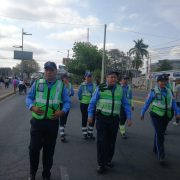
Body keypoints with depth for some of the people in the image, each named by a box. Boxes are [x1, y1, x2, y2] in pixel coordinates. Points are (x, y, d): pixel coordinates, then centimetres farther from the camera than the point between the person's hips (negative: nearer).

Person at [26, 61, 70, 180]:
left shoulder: (61, 85, 1)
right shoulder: (37, 83, 2)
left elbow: (67, 102, 3)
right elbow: (29, 97, 6)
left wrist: (62, 111, -16)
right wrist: (32, 107, -15)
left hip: (52, 122, 0)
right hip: (37, 121, 0)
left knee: (49, 150, 13)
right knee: (34, 148, 0)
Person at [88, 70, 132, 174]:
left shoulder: (120, 89, 3)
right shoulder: (100, 88, -4)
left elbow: (126, 105, 7)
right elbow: (92, 102, 0)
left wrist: (129, 118, 3)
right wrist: (90, 115, -3)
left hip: (114, 119, 3)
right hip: (102, 118, -2)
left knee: (111, 141, 13)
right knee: (102, 141, -1)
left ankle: (108, 160, 33)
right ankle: (101, 164, 10)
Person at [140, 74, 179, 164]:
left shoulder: (168, 91, 8)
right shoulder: (154, 91, -6)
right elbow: (147, 103, -2)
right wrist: (142, 113, 0)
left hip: (166, 116, 5)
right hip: (156, 115, -5)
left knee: (160, 133, 16)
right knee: (159, 135, -9)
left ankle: (155, 149, 35)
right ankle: (161, 155, -5)